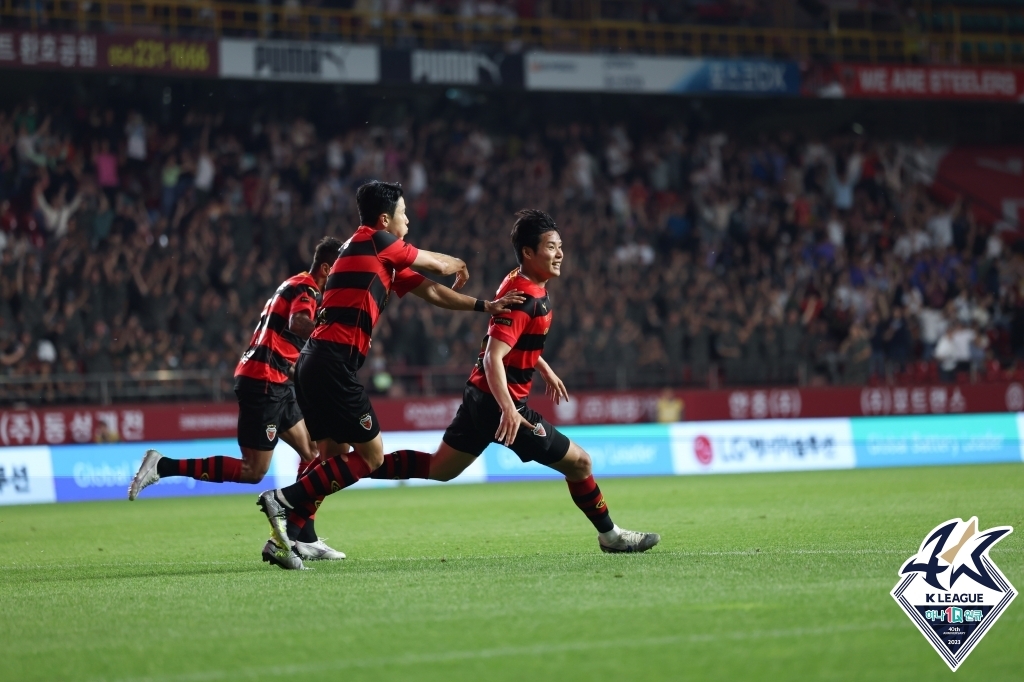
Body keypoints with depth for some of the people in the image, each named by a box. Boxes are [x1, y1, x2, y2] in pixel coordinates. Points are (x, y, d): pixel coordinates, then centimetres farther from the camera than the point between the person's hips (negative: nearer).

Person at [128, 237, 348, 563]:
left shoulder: (296, 286, 18)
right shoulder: (306, 290, -12)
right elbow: (298, 323, -34)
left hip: (274, 385, 10)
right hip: (263, 382, -10)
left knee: (312, 451, 9)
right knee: (253, 471, -9)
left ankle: (304, 539, 9)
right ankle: (163, 466, -8)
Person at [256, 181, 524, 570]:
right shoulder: (373, 241, -3)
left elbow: (430, 292, 25)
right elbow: (439, 265, 9)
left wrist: (485, 307, 21)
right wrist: (458, 268, 32)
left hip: (314, 362, 10)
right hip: (333, 364, -10)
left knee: (334, 456, 12)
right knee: (371, 455, -4)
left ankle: (286, 536, 7)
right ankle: (284, 500, -10)